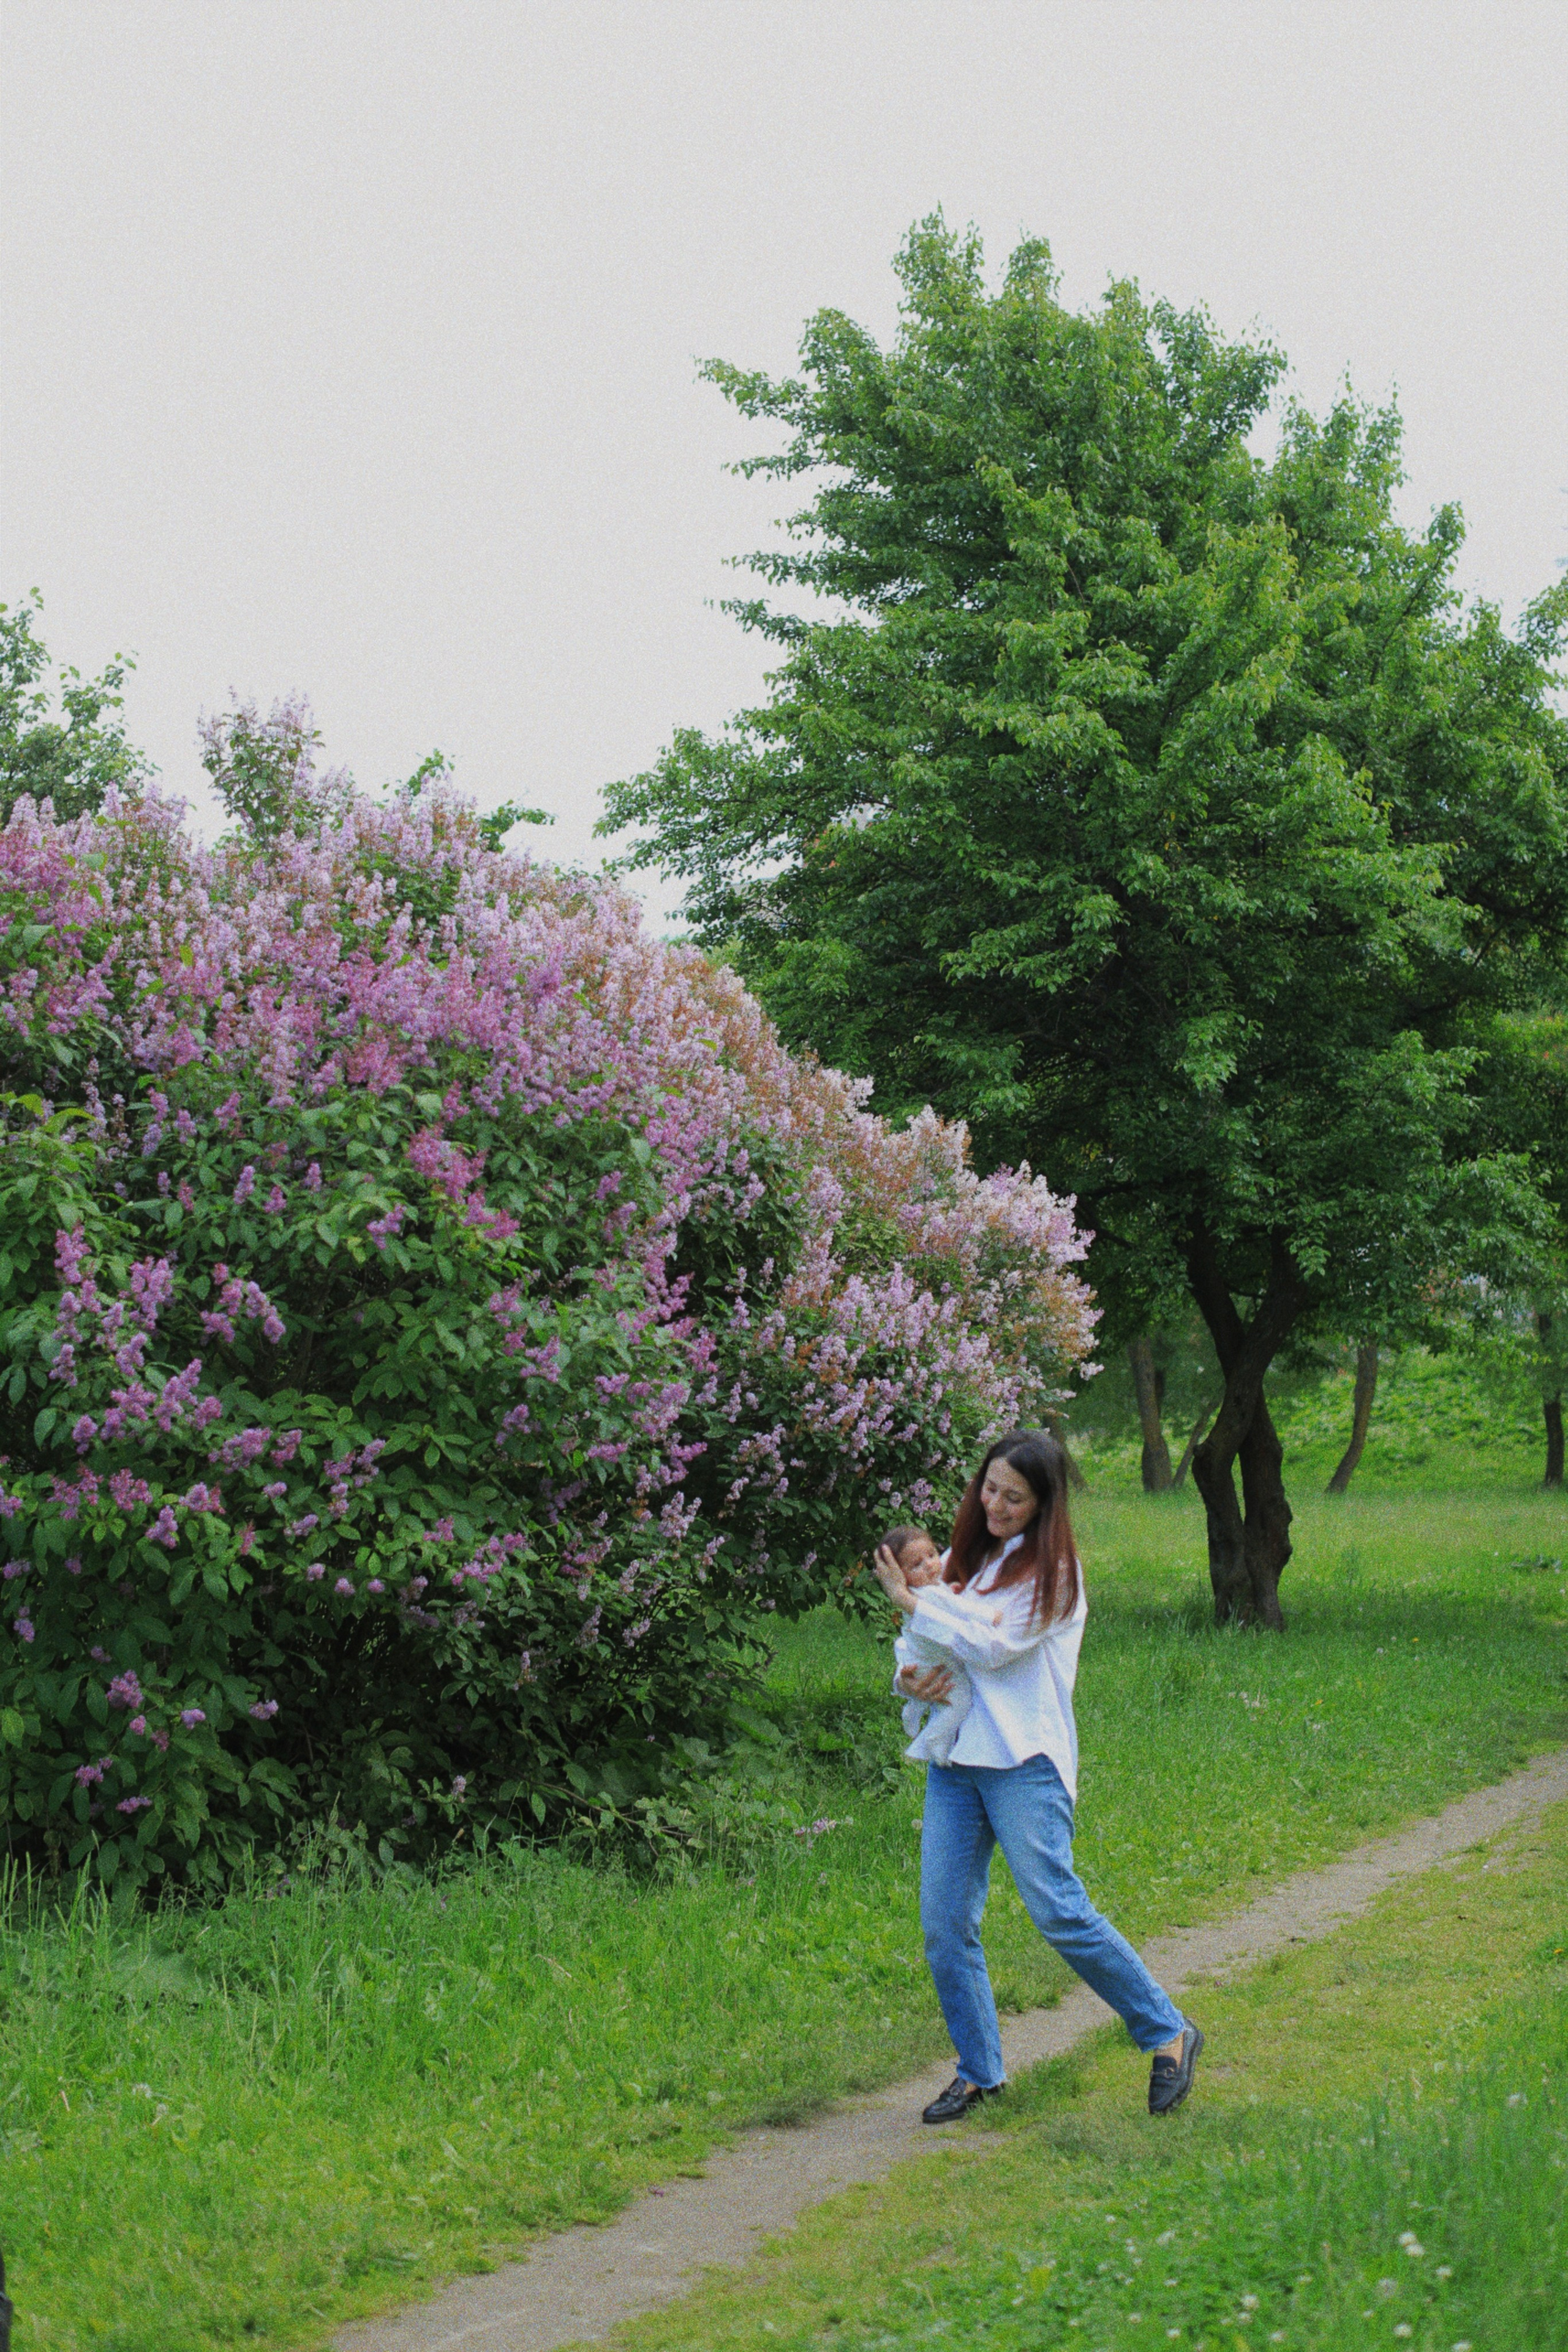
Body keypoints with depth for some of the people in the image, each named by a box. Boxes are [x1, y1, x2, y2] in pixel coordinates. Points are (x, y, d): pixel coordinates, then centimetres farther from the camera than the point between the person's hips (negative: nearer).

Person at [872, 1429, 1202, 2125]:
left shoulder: (1053, 1570, -3)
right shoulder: (964, 1557, 16)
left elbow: (992, 1646, -13)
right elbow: (924, 1644, 20)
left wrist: (911, 1600, -6)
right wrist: (909, 1678, -3)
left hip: (1024, 1761, -6)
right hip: (953, 1759, 6)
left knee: (1059, 1912, -13)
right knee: (945, 1925, 0)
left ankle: (1168, 2034, 1)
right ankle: (978, 2072, 14)